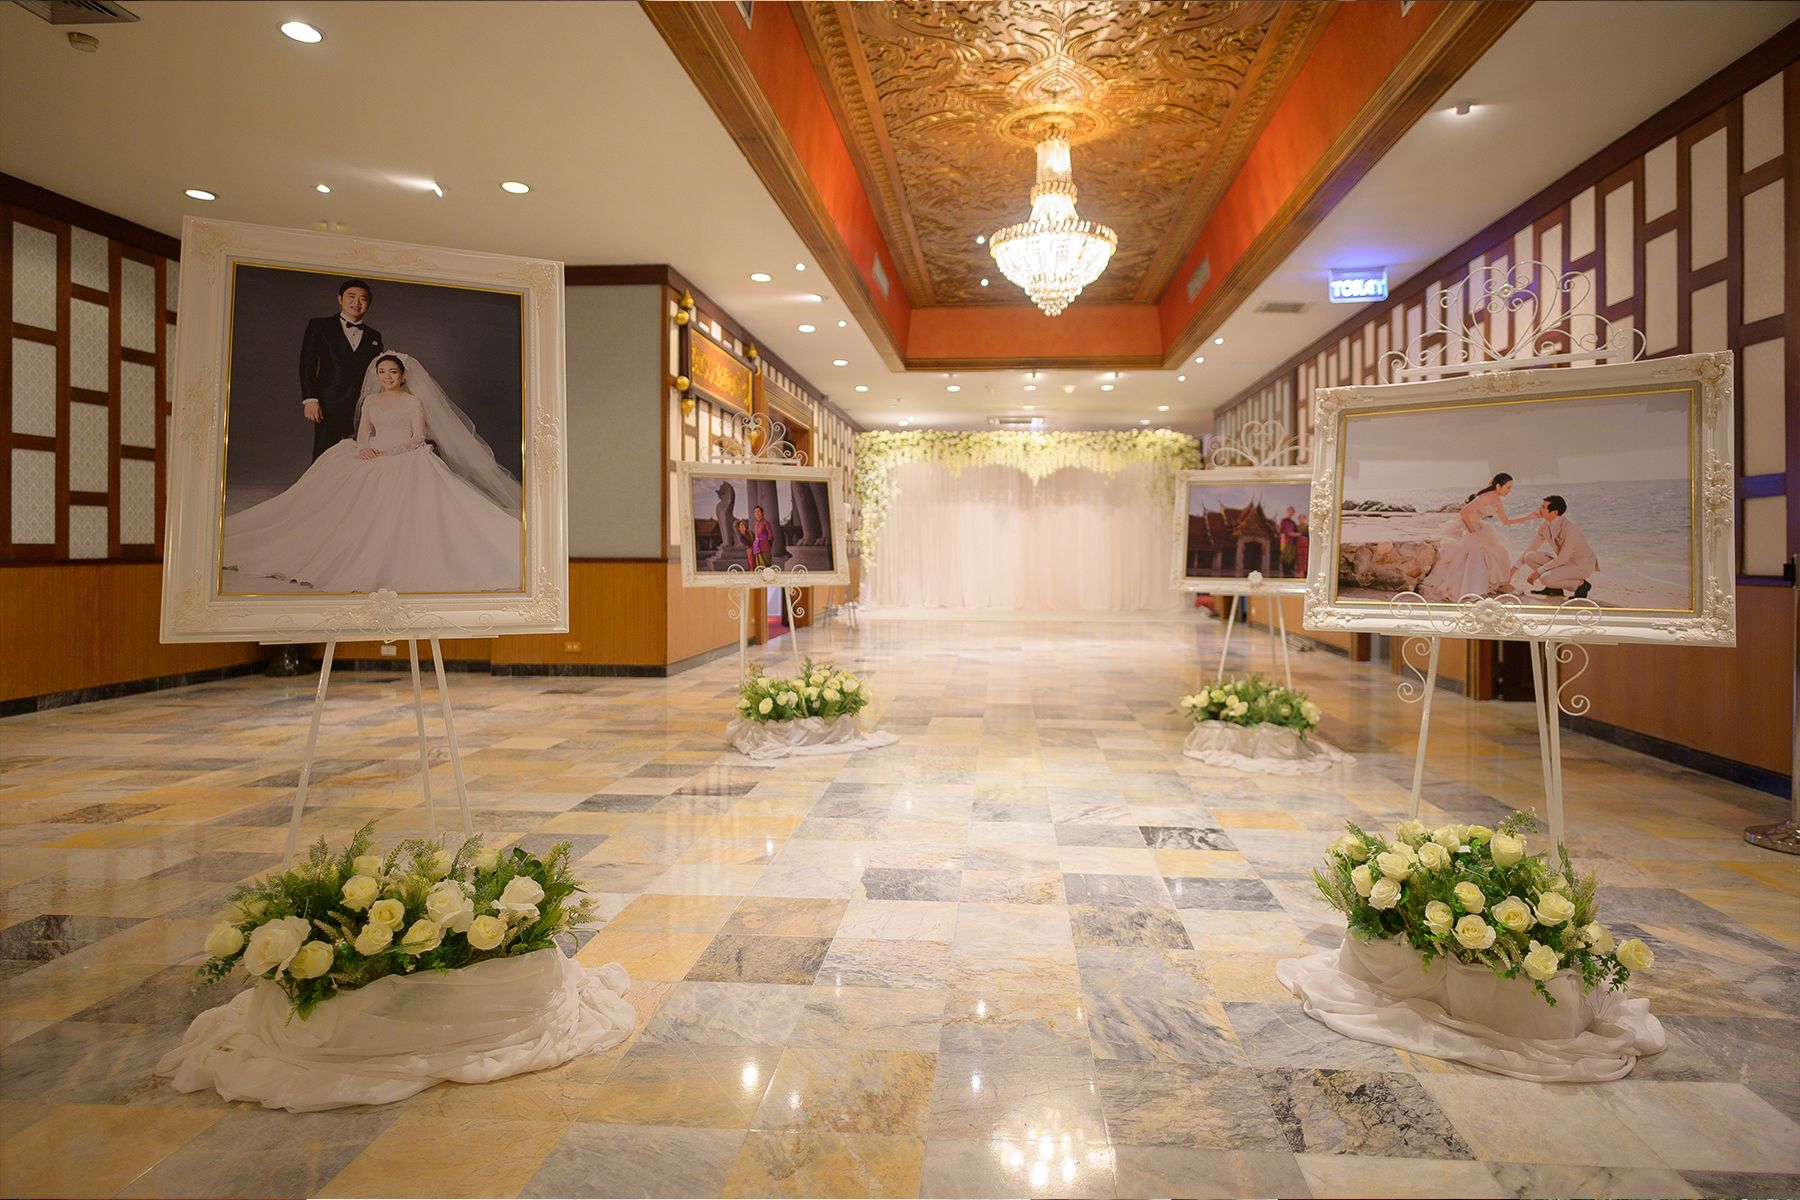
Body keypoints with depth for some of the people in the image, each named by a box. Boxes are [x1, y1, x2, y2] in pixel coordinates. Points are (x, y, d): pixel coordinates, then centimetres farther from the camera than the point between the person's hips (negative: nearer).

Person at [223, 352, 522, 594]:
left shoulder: (413, 401, 7)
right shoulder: (370, 400, 21)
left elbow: (418, 438, -2)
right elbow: (362, 435, 15)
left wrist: (388, 453, -14)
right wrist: (366, 449, -10)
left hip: (406, 460, -5)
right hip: (373, 459, 5)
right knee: (357, 504, -18)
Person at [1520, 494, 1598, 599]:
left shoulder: (1570, 528, -28)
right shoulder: (1545, 526, -5)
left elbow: (1562, 558, -28)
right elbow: (1532, 548, 7)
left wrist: (1538, 572, -25)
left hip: (1582, 564, -8)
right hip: (1564, 560, 8)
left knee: (1546, 579, -29)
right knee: (1529, 556, -9)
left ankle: (1581, 584, -4)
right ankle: (1555, 588, 3)